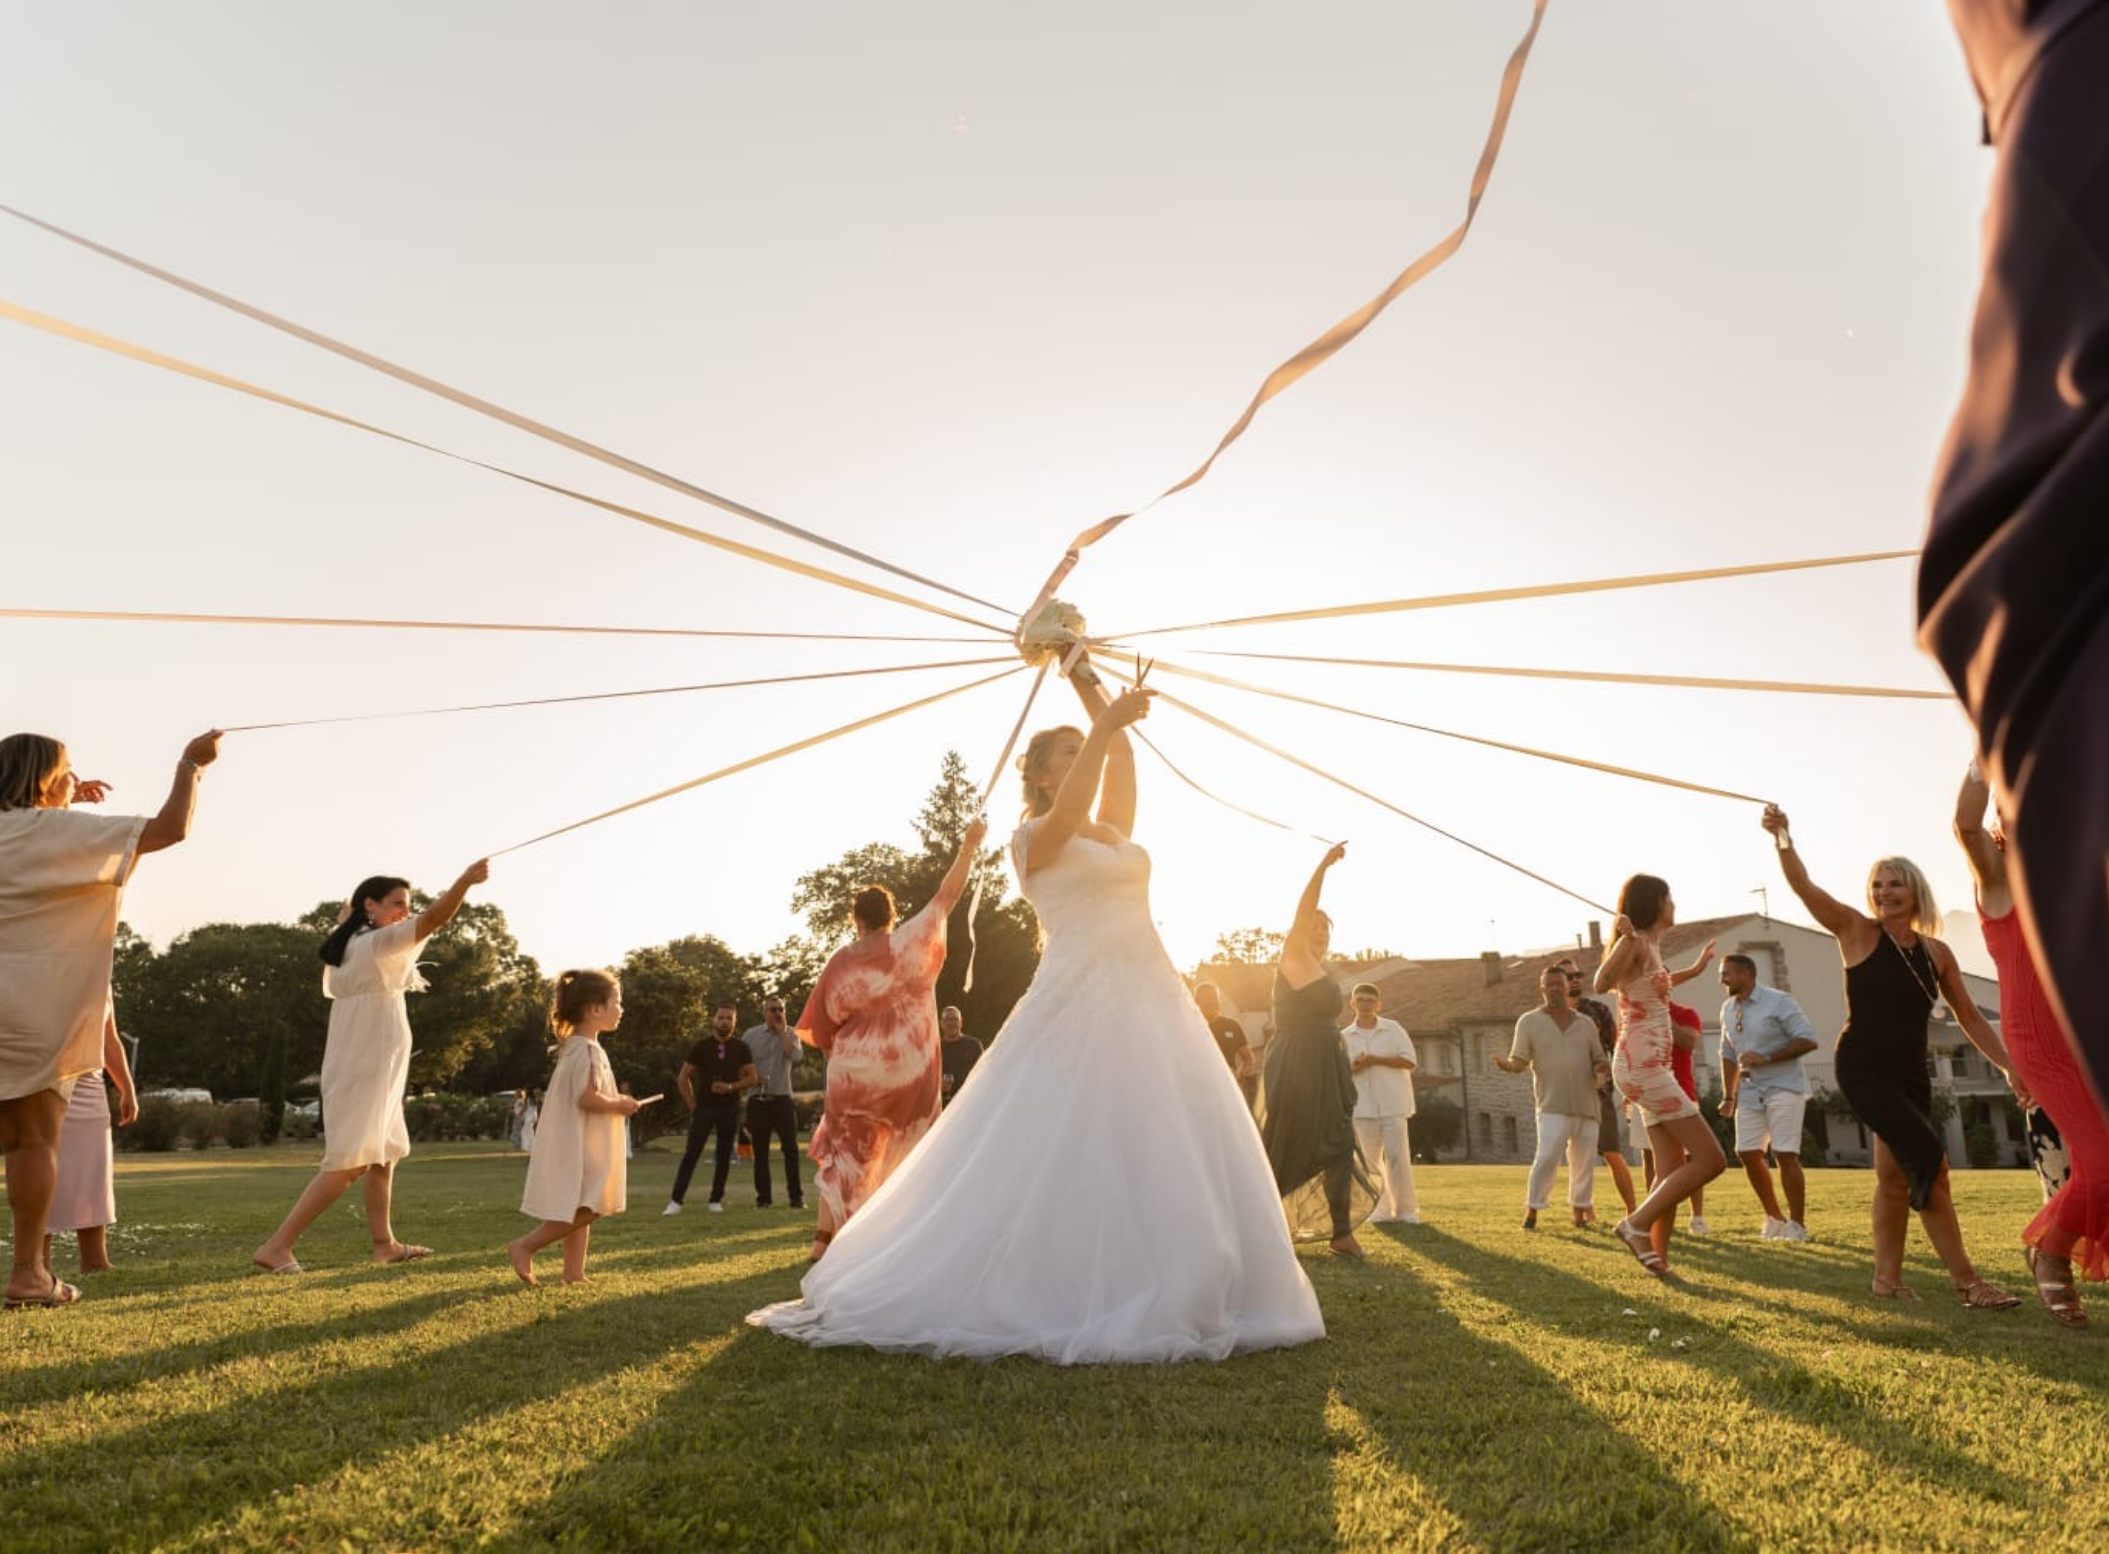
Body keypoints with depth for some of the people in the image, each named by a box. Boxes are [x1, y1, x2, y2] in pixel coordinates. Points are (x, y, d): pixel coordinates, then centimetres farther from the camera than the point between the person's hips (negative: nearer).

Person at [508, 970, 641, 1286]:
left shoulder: (574, 1047, 14)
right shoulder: (588, 1050, -18)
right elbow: (587, 1098, -26)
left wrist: (615, 1102, 14)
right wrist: (620, 1105, -12)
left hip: (581, 1144, 11)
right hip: (579, 1145, -11)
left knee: (582, 1211, 12)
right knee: (586, 1209, -8)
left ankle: (574, 1271, 14)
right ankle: (525, 1246, -2)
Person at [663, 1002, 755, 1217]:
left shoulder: (741, 1048, 2)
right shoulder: (701, 1047, 0)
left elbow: (753, 1078, 1)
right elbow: (683, 1078, 5)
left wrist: (730, 1087, -15)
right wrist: (692, 1105, -1)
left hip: (730, 1108, 1)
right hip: (704, 1108, -1)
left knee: (724, 1156, 4)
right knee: (691, 1153, -5)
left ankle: (716, 1200, 13)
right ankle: (676, 1200, -3)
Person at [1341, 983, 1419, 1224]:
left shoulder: (1393, 1029, 1)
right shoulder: (1344, 1036, 7)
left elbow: (1410, 1060, -7)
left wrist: (1375, 1060, -14)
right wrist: (1353, 1068, -14)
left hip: (1393, 1104, -3)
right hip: (1363, 1107, 3)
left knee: (1398, 1157, -7)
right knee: (1371, 1160, 6)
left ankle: (1407, 1209, 3)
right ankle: (1384, 1209, 15)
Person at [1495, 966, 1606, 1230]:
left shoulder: (1586, 1023, 11)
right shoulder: (1529, 1021, 3)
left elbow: (1599, 1060, 17)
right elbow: (1519, 1062, 0)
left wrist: (1603, 1066, -7)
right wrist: (1505, 1064, -22)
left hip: (1586, 1106, 4)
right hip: (1553, 1107, -3)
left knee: (1584, 1161, 6)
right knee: (1547, 1156, -17)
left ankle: (1579, 1213, 23)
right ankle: (1531, 1211, -7)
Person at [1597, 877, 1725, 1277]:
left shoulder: (1650, 946, 16)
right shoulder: (1635, 943, -13)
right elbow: (1602, 983, -32)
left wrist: (1695, 970, 44)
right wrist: (1625, 938, -45)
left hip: (1652, 1068, 10)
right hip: (1643, 1066, -10)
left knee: (1673, 1167, 7)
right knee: (1710, 1159, -9)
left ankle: (1658, 1256, 8)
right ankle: (1637, 1224, -7)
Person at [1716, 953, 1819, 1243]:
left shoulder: (1778, 1002, -10)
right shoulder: (1728, 1009, 10)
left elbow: (1808, 1040, -17)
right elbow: (1728, 1053, 18)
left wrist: (1766, 1058, -23)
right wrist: (1728, 1096, 13)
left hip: (1783, 1088, -7)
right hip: (1750, 1091, 7)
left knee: (1785, 1154, -10)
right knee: (1748, 1153, 2)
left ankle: (1797, 1224, 0)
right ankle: (1774, 1218, 17)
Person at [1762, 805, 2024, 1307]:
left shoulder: (1937, 953, 7)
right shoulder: (1857, 931, -4)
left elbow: (1970, 1018, 13)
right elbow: (1802, 885, -16)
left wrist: (2010, 1067, 5)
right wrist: (1782, 836, -30)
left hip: (1911, 1074, 5)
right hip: (1864, 1068, -5)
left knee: (1897, 1173, 8)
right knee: (1930, 1161, -15)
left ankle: (1887, 1277, 18)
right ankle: (1966, 1282, -4)